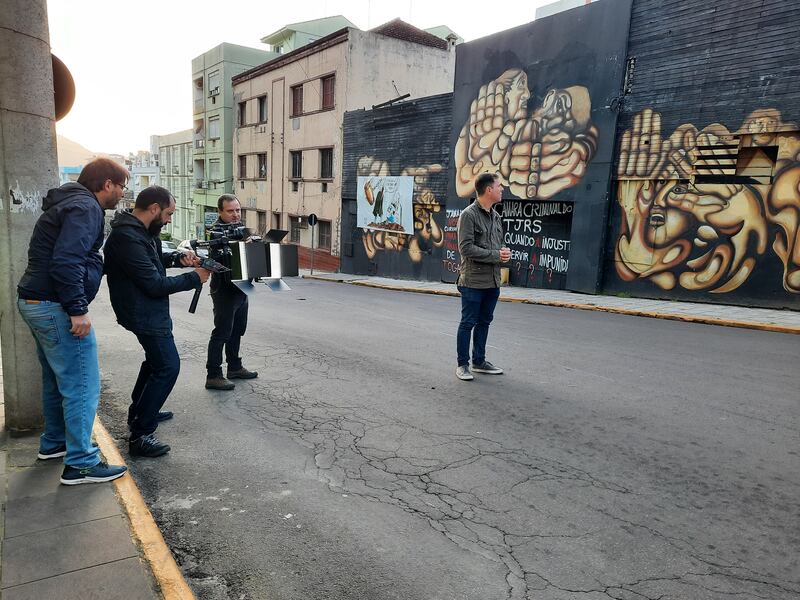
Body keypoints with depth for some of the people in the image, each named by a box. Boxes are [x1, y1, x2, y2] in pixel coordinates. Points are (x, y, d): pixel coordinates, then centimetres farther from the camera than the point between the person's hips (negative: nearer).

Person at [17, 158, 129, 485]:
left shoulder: (69, 203, 17)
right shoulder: (86, 208, -15)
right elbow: (65, 262, -26)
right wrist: (77, 309, -24)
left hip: (35, 303, 11)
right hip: (56, 307, -11)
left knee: (57, 379, 22)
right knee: (83, 386, -5)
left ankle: (54, 443, 36)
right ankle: (80, 464, 2)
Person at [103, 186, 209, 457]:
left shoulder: (141, 230, 5)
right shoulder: (127, 238, -27)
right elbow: (155, 284, -26)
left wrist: (178, 258, 2)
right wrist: (195, 278, -16)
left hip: (149, 309, 11)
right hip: (144, 313, -11)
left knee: (157, 358, 26)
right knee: (167, 366, -10)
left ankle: (139, 412, 41)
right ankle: (140, 435, -5)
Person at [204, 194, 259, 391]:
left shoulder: (240, 226, 12)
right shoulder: (216, 230, -14)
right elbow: (218, 258, -27)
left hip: (240, 288, 9)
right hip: (225, 290, -8)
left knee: (237, 330, 17)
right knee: (222, 332, -4)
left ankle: (235, 367, 31)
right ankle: (213, 376, 2)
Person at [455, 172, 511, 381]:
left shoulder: (496, 216, 13)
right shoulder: (469, 215, -11)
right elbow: (466, 248, -18)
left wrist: (505, 252, -2)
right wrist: (496, 255, -17)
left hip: (493, 281, 8)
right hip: (473, 281, -8)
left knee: (484, 322, 15)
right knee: (468, 323, 1)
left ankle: (479, 361, 28)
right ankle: (462, 365, 12)